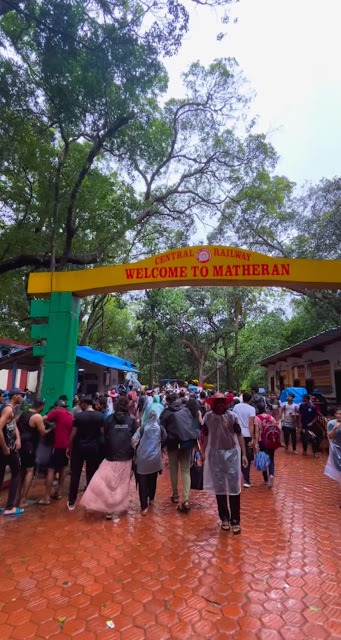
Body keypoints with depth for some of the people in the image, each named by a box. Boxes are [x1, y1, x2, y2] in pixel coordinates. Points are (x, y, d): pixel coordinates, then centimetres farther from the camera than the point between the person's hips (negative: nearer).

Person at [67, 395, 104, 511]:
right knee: (91, 475, 11)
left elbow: (73, 434, -9)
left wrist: (69, 447, 3)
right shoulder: (100, 415, -4)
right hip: (93, 448, 2)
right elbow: (102, 432, -1)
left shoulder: (79, 416, -12)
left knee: (75, 475, 9)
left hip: (79, 447, -2)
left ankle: (71, 502, 17)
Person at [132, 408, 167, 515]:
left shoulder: (142, 428, -8)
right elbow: (165, 440, 7)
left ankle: (144, 507, -1)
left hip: (142, 458, -3)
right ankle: (151, 498, 42)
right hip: (155, 458, 3)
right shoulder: (160, 429, -2)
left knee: (142, 482, 2)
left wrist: (135, 450, 3)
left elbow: (133, 441, -15)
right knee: (153, 480, 23)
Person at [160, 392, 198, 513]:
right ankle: (186, 500, -5)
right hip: (188, 441, 2)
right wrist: (192, 441, 16)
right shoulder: (186, 410, 11)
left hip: (174, 442, -2)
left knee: (174, 469, 17)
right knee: (186, 470, 6)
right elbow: (192, 425, 12)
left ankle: (175, 495, 27)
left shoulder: (166, 413, 2)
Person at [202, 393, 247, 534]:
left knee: (234, 487, 3)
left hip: (231, 454, -1)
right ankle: (224, 518, 27)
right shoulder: (208, 417, -4)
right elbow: (206, 436, 7)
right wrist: (203, 452, 5)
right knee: (219, 487, 12)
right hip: (215, 454, 2)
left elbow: (239, 435, -4)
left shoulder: (232, 416, -8)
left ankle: (235, 520, 15)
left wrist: (244, 454, -6)